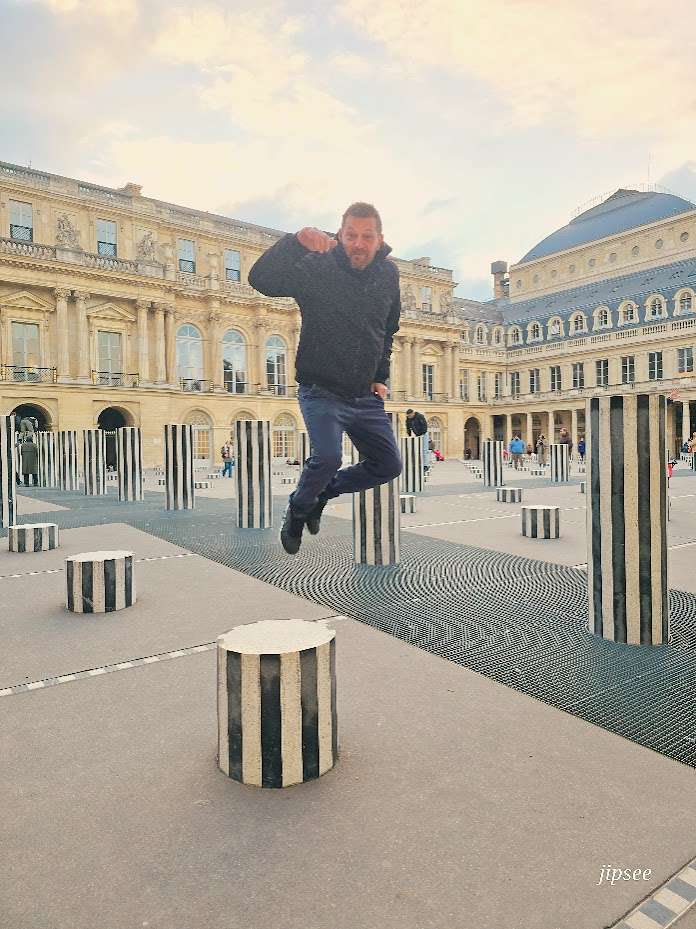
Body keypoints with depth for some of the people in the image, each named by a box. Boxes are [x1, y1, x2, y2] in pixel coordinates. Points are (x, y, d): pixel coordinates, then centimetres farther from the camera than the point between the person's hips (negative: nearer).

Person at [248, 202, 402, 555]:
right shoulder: (316, 268, -12)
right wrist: (295, 241, -40)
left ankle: (322, 492, 29)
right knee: (328, 457, -26)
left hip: (365, 396, 6)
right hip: (322, 391, -6)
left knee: (389, 465, 8)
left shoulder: (389, 274, 5)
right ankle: (298, 509, 7)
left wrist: (381, 377, 14)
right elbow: (261, 280, -27)